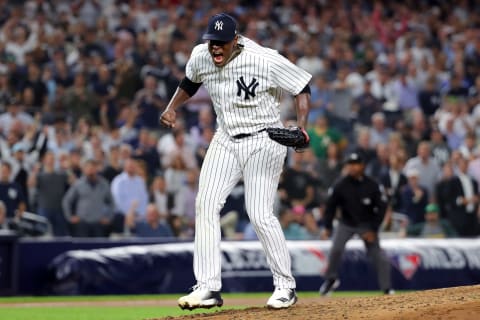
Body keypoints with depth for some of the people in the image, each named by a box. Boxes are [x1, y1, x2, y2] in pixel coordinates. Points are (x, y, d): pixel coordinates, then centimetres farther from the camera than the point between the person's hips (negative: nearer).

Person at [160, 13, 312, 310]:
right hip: (226, 141, 6)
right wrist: (172, 107, 4)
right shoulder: (200, 56, -5)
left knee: (260, 214, -12)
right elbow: (191, 82, 19)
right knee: (206, 204, -7)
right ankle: (209, 288, -6)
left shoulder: (265, 60, -22)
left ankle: (286, 285, 5)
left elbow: (302, 86, -13)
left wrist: (301, 127, -26)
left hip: (263, 142, -6)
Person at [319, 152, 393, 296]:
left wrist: (373, 230, -13)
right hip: (346, 223, 1)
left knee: (377, 254, -8)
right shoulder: (340, 185, -13)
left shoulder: (372, 185, -15)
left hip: (366, 225, -1)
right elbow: (330, 206, -5)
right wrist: (327, 228, -13)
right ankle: (331, 279, 4)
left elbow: (381, 208, -8)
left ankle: (387, 288, 0)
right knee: (336, 249, -18)